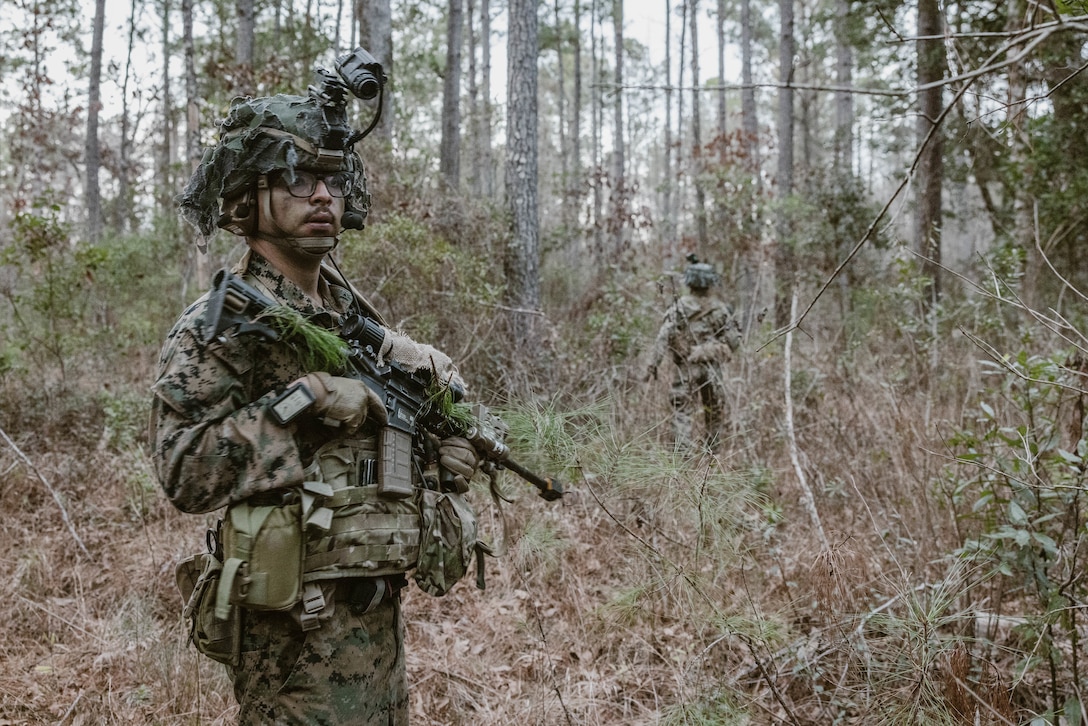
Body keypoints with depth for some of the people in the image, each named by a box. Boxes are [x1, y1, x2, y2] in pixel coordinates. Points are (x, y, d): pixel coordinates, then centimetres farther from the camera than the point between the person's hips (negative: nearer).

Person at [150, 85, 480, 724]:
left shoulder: (355, 314, 11)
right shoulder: (218, 326, -12)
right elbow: (185, 474, -22)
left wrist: (437, 451, 4)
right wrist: (304, 398, -24)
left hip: (379, 610, 8)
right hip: (299, 628, -8)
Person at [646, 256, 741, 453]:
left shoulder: (679, 307, -6)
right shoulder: (720, 309, 0)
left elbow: (663, 336, -12)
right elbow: (733, 339, 2)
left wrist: (653, 363, -12)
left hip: (686, 368, -2)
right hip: (712, 368, 2)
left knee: (682, 412, 0)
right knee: (714, 413, 14)